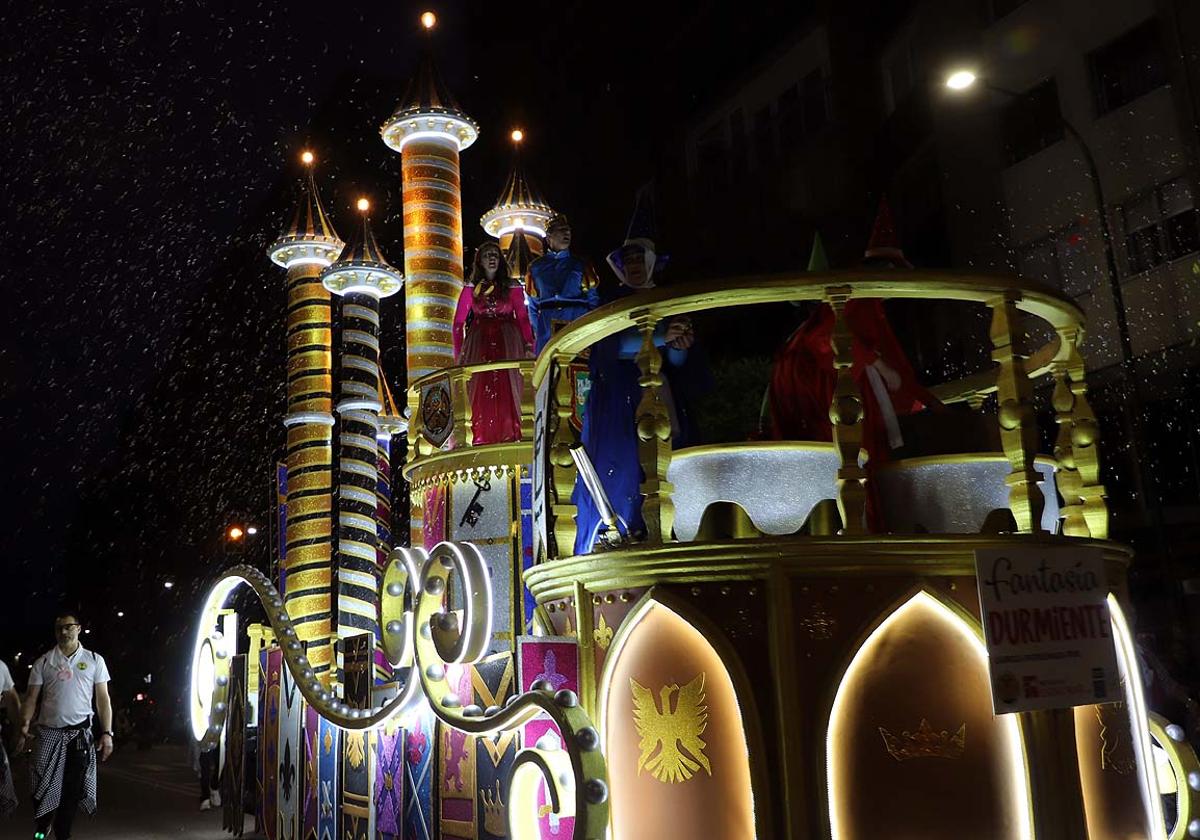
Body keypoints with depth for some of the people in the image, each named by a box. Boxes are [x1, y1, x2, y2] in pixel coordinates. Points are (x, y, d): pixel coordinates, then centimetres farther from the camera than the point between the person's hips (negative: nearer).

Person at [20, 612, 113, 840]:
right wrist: (25, 724, -16)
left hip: (80, 733, 0)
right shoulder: (43, 662, 5)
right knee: (43, 787, -2)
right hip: (49, 733, 0)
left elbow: (103, 699, 4)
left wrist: (106, 733, -3)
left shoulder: (94, 660, 5)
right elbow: (31, 697, 2)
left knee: (73, 790, 3)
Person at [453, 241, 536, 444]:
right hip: (479, 343, 1)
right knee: (480, 389, -5)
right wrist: (458, 353, 0)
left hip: (507, 344, 0)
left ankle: (509, 434, -4)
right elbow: (459, 323, 7)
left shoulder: (512, 288, 8)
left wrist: (529, 346, -7)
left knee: (506, 389, -6)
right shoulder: (471, 290, 9)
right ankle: (481, 437, -4)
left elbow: (523, 318, 3)